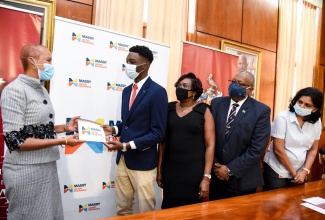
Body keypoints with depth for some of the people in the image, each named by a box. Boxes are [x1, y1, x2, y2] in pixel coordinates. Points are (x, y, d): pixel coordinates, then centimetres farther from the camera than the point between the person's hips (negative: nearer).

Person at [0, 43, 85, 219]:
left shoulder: (41, 90, 8)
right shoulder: (15, 90, -16)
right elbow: (15, 141, -20)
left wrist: (65, 128, 2)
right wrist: (62, 141, -21)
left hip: (47, 166, 8)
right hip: (26, 170, -8)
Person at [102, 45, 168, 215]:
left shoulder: (157, 92, -14)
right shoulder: (127, 91, 11)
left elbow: (157, 133, -16)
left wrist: (126, 145, -22)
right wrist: (114, 129, -3)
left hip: (143, 162, -7)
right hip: (122, 160, 7)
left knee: (146, 212, 9)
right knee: (122, 209, 18)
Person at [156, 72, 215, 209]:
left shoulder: (204, 111, -4)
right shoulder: (169, 109, 4)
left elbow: (210, 145, -6)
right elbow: (163, 140, 7)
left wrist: (206, 177, -9)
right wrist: (159, 168, 7)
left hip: (194, 172, -2)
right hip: (170, 170, 3)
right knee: (169, 208, 11)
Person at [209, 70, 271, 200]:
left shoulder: (261, 111, -10)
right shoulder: (216, 103, 1)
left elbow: (257, 148, -14)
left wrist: (230, 170, -15)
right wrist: (214, 164, -7)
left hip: (243, 180, -3)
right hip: (216, 175, 3)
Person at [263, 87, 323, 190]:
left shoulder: (316, 122, -1)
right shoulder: (282, 118, -16)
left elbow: (313, 150, 6)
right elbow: (278, 150, -16)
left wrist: (305, 171, -6)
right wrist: (293, 172, -9)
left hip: (299, 173, 4)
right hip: (276, 171, -4)